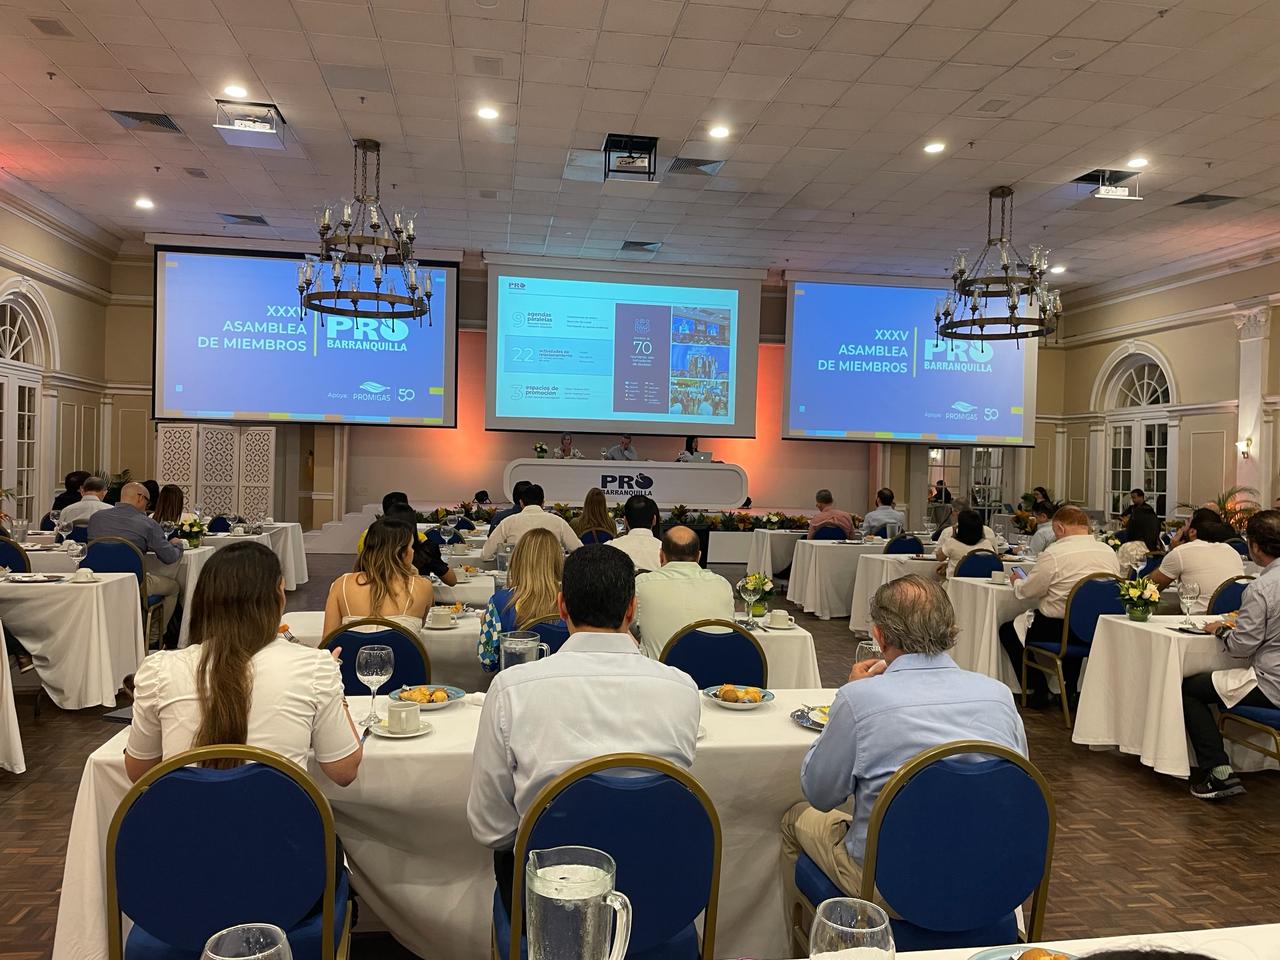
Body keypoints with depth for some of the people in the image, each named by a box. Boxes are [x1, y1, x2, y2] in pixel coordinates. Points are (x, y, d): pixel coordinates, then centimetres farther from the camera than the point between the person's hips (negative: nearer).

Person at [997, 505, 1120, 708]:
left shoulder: (1054, 554, -17)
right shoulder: (1109, 552, 1)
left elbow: (1026, 591, -7)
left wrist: (1017, 581, 16)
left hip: (1057, 629, -6)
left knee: (1007, 629, 15)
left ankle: (1038, 691, 16)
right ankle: (1071, 691, 35)